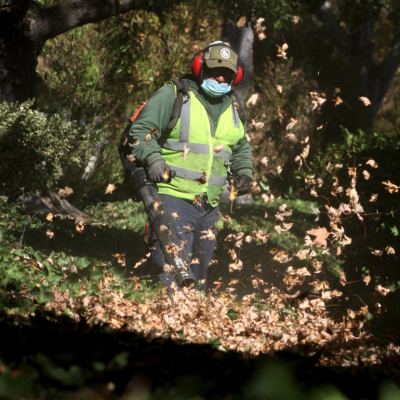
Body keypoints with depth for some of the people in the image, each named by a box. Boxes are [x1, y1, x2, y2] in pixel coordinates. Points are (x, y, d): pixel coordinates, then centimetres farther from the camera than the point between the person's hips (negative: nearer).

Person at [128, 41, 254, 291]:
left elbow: (241, 147, 32)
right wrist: (153, 158, -22)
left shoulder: (232, 108, 16)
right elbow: (141, 130, -6)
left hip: (209, 205, 7)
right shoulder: (173, 95, -4)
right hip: (173, 197, -7)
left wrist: (244, 172, 14)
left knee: (199, 272, 13)